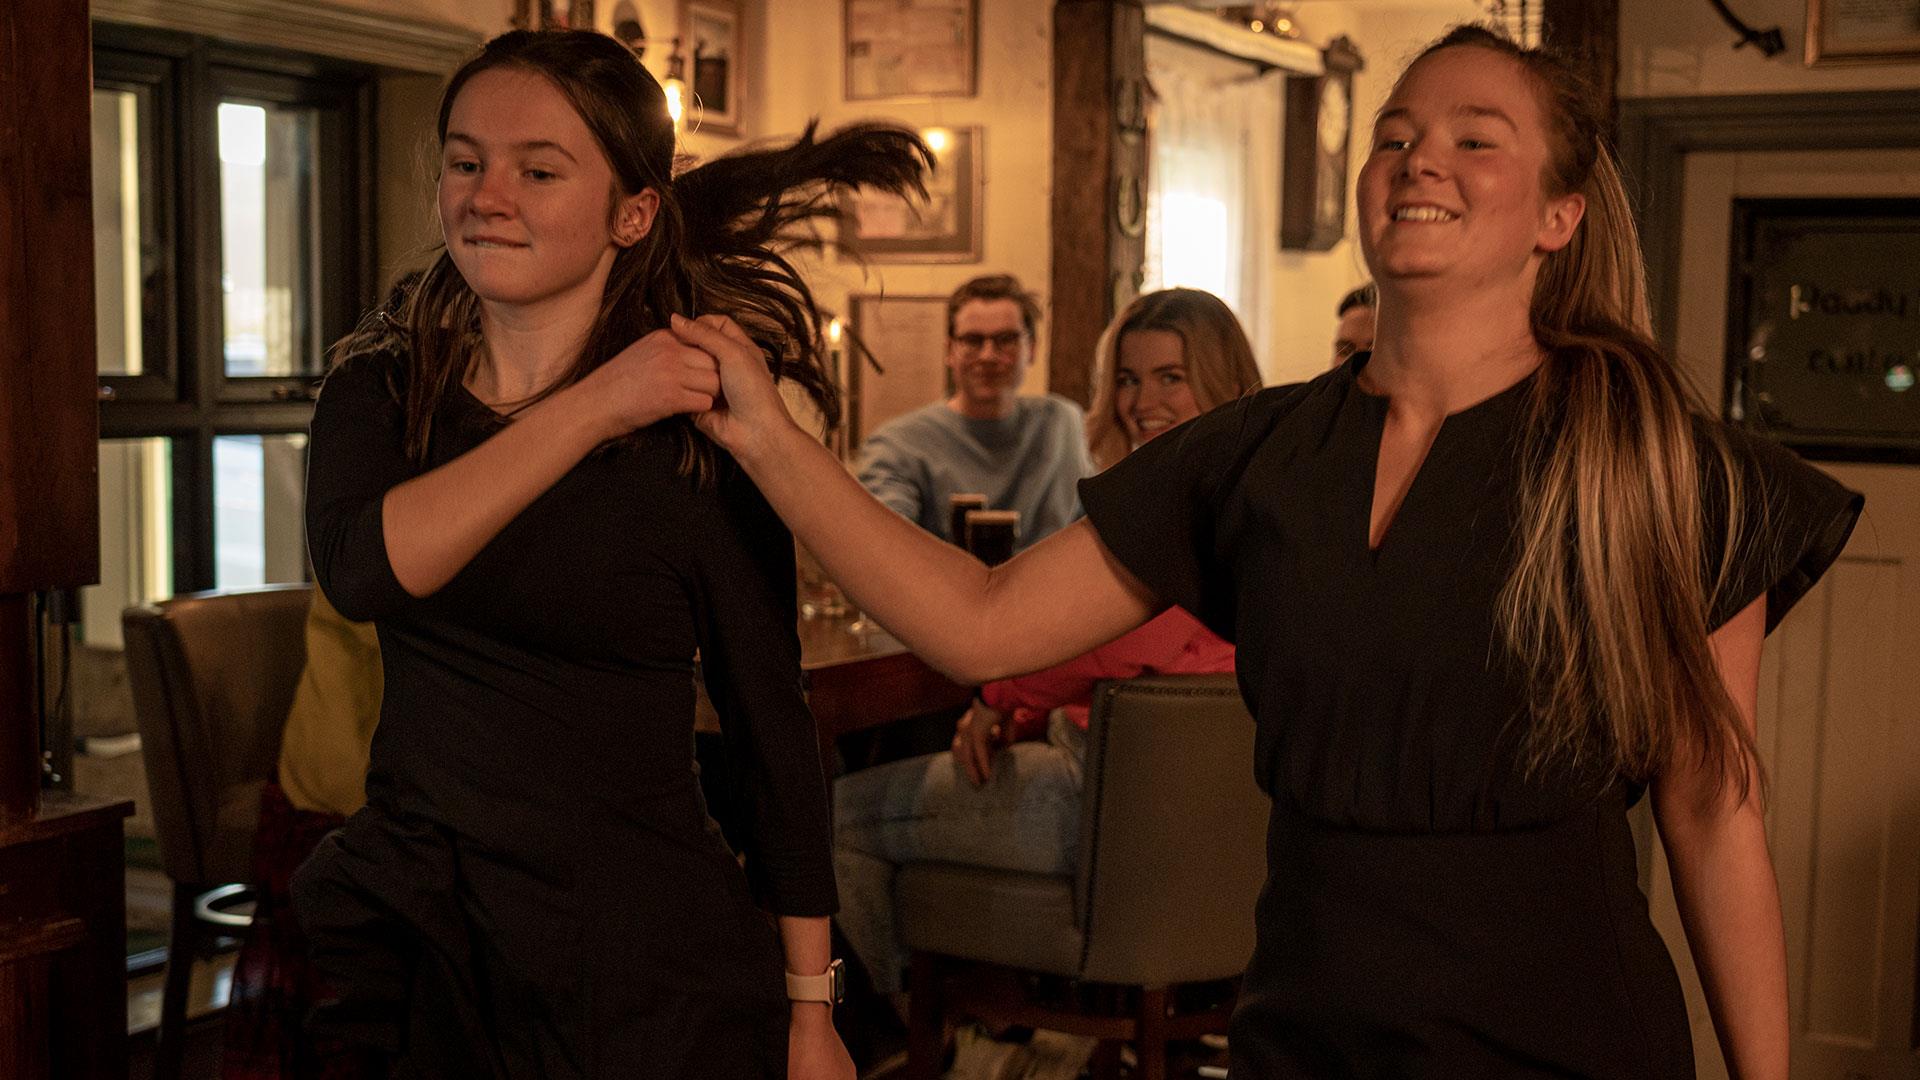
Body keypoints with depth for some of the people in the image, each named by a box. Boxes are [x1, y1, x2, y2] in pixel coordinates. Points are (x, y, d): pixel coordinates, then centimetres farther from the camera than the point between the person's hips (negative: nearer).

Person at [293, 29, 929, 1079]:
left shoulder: (702, 431, -9)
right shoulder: (378, 389, 0)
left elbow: (774, 730, -6)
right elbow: (361, 569, -21)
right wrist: (590, 409, -24)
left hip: (641, 972, -3)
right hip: (404, 937, 3)